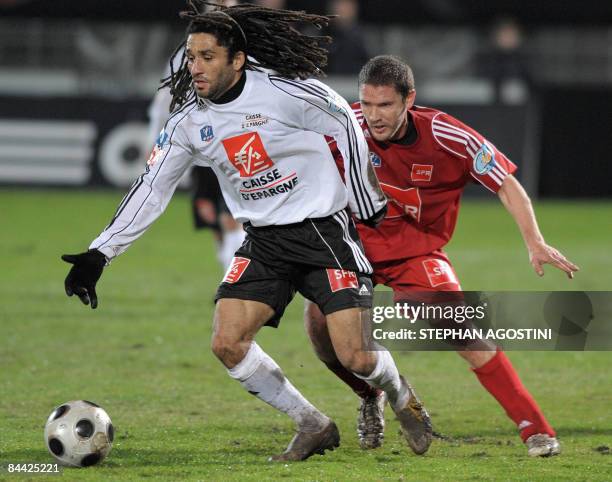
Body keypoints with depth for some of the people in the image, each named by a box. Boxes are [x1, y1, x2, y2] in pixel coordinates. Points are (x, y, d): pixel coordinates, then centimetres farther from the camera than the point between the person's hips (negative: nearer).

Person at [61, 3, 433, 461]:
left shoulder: (284, 93, -17)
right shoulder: (189, 121, -3)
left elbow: (346, 124, -3)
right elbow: (151, 189, 4)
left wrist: (366, 202, 2)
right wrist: (99, 254, -2)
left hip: (325, 232, -5)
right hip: (264, 243, 5)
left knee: (355, 357, -13)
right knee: (227, 343, -14)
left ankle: (402, 397, 25)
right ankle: (313, 426, 6)